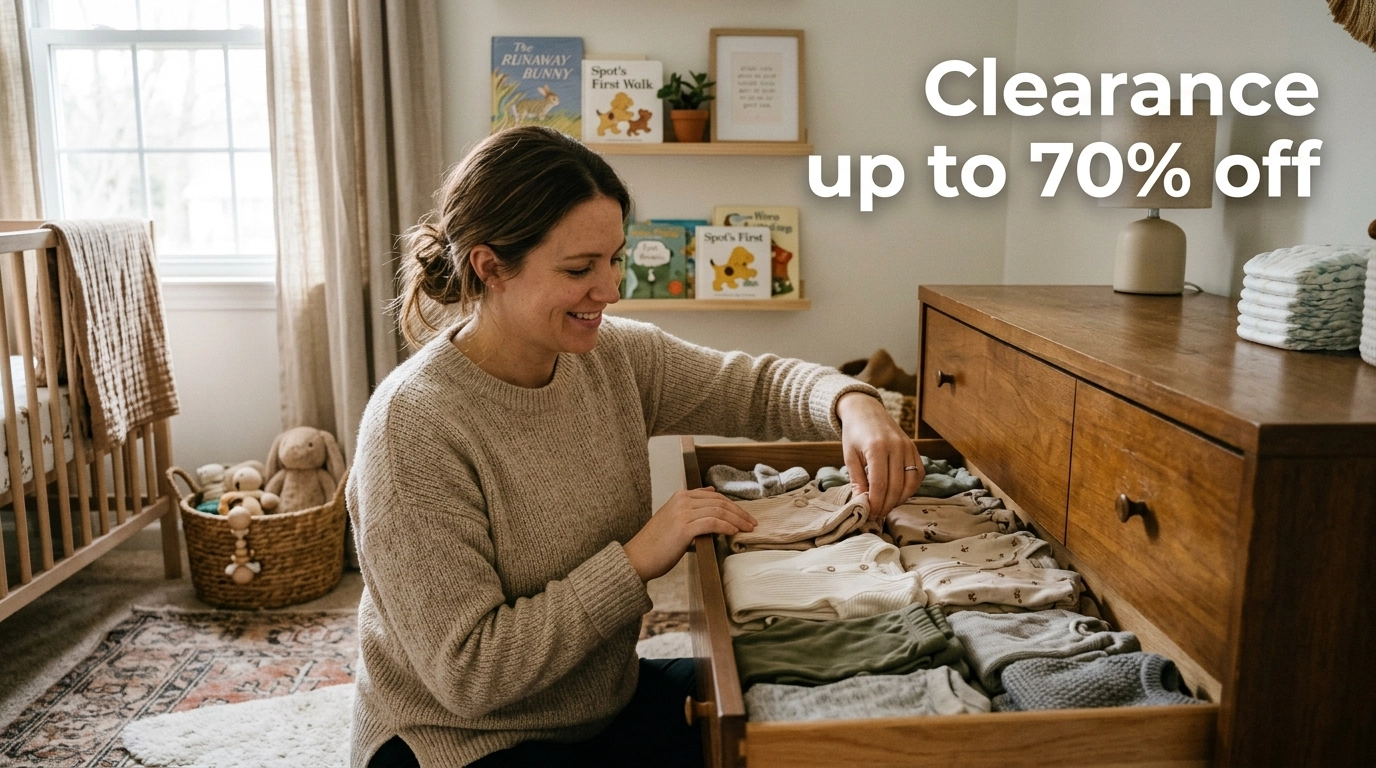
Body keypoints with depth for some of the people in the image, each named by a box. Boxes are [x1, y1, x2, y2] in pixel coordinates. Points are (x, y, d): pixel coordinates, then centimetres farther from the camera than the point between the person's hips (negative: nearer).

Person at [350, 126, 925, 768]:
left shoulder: (613, 356, -7)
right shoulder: (413, 426, -26)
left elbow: (755, 383, 4)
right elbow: (468, 672, -25)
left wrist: (852, 405, -17)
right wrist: (639, 559, -27)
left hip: (608, 702, 7)